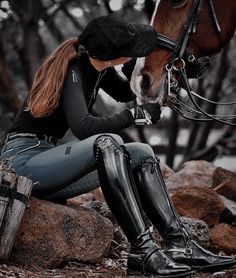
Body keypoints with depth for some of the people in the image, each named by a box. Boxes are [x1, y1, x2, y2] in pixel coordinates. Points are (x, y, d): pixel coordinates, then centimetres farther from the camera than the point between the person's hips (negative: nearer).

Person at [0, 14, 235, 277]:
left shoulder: (98, 65, 5)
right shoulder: (72, 70, -19)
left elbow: (124, 92, 27)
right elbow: (83, 127, -33)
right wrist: (135, 115, -21)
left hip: (47, 160, 9)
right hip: (22, 159, -9)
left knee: (142, 153, 0)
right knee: (107, 144, -32)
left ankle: (180, 244, -9)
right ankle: (143, 251, -34)